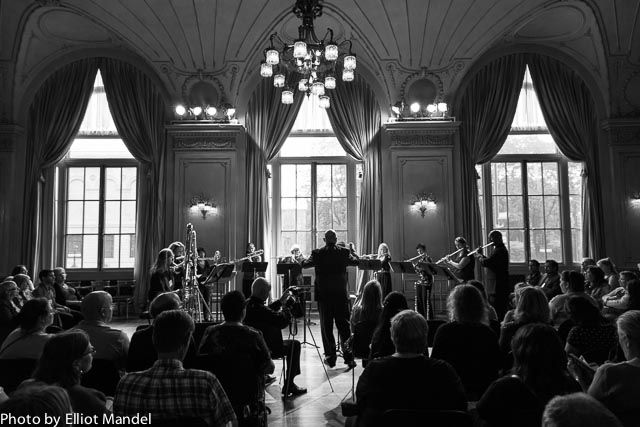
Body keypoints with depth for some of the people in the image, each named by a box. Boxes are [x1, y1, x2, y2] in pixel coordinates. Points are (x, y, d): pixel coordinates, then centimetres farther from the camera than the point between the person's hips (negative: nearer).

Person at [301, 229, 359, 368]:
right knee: (344, 325, 9)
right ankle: (349, 356, 10)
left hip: (323, 295, -1)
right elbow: (355, 261, 15)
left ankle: (330, 357, 13)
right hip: (341, 294, 1)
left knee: (326, 326, 9)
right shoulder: (344, 252, -2)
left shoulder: (317, 253, -5)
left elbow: (304, 264, 7)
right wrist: (351, 251, 29)